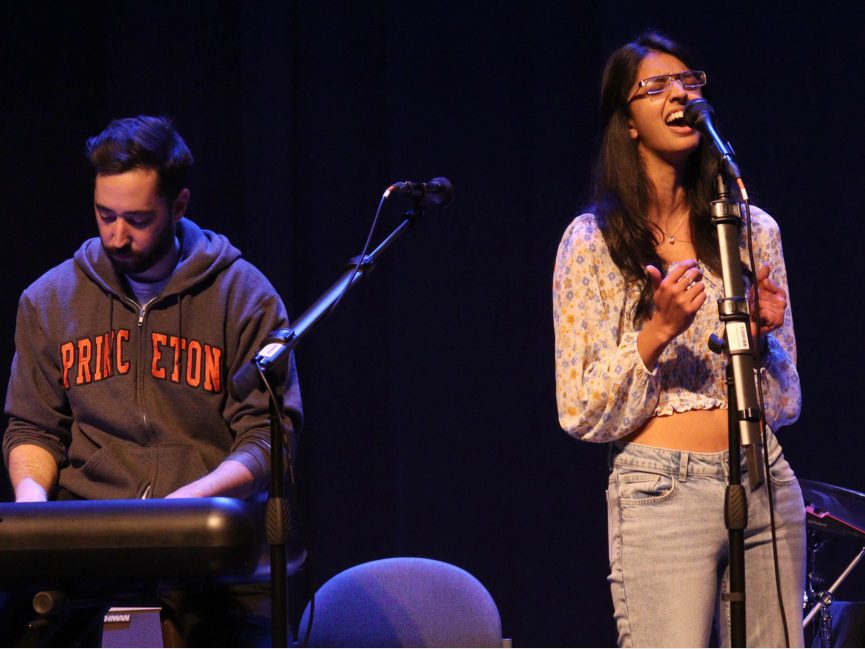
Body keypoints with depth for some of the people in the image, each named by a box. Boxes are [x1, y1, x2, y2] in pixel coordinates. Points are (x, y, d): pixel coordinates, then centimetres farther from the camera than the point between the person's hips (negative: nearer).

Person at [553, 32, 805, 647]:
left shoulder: (753, 230, 11)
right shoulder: (592, 241, 0)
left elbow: (785, 402, 14)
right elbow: (584, 414, -3)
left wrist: (762, 337, -5)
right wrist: (658, 331, -15)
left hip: (767, 486, 4)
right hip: (663, 491, -4)